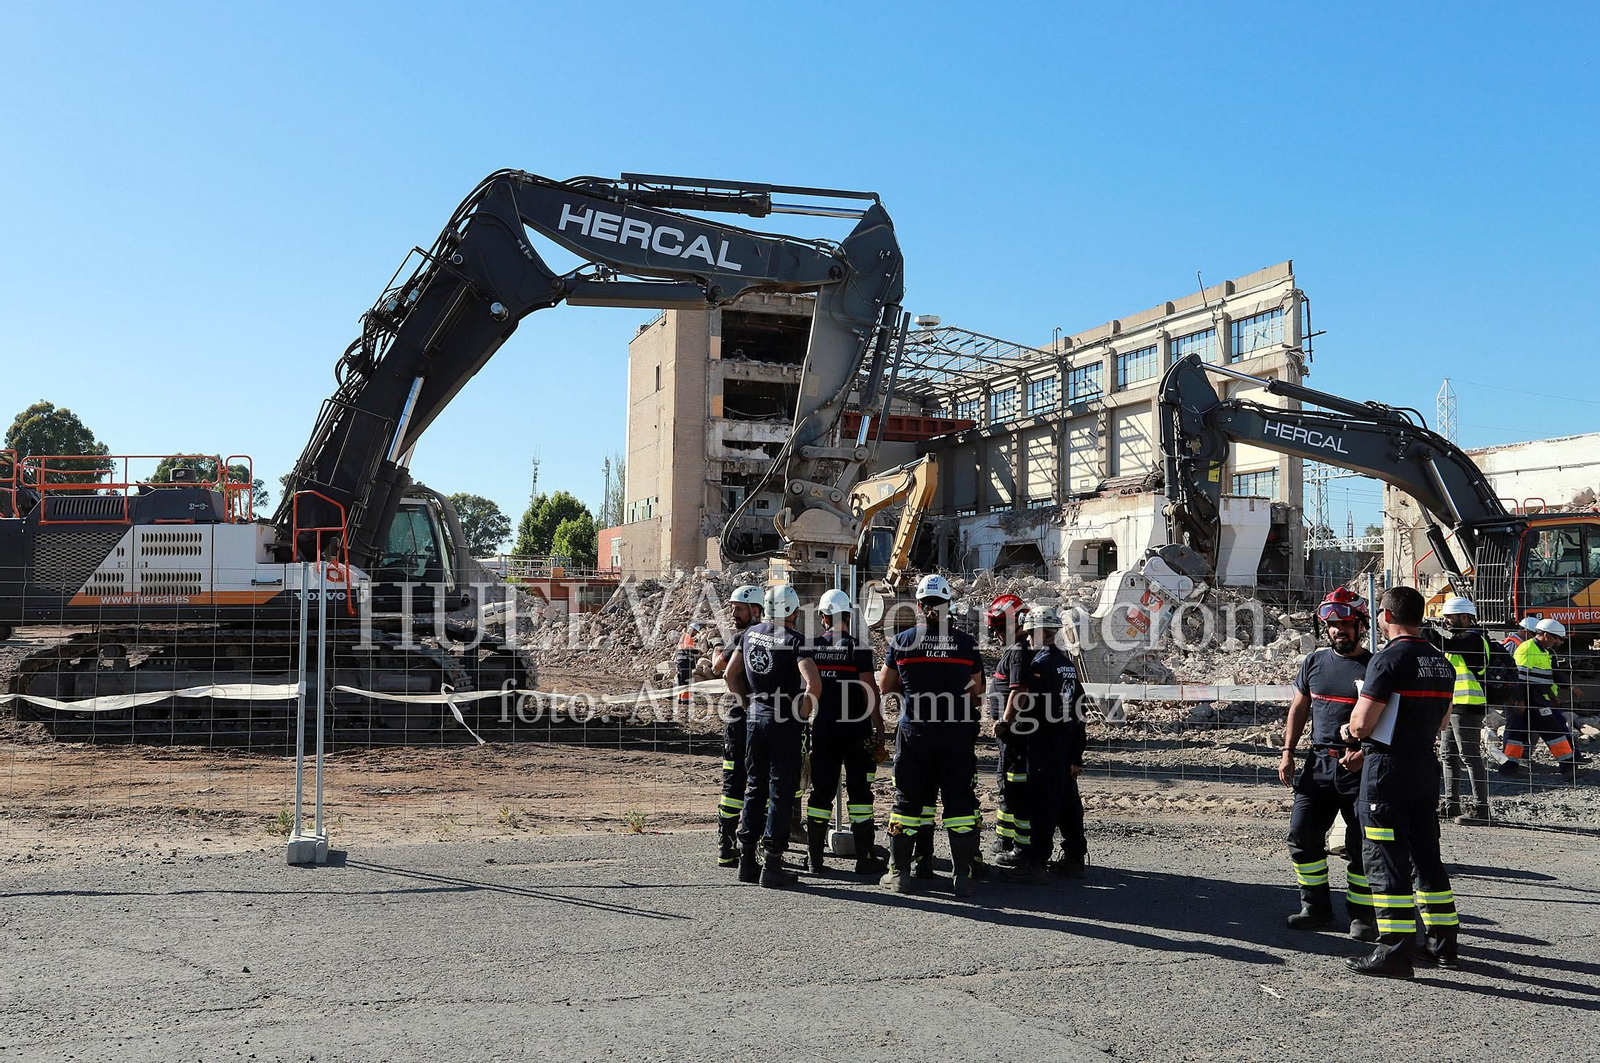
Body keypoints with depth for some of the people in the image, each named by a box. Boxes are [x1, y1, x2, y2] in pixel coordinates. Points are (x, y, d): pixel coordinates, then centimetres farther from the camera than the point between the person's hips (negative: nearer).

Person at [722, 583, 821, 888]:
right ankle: (771, 864, 1)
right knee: (781, 791, 1)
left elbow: (730, 674, 14)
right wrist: (802, 714, -10)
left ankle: (747, 860, 18)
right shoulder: (794, 640, -13)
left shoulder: (750, 633, 6)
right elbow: (813, 683, -23)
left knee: (754, 788, 15)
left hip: (754, 717, 6)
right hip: (784, 721, -6)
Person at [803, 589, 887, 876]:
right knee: (859, 793, 4)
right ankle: (864, 858, 6)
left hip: (822, 730, 3)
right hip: (856, 731, -3)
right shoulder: (859, 647, -9)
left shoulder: (809, 646, 2)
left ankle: (814, 858, 14)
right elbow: (870, 690, -11)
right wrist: (879, 732, -6)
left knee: (820, 792, 10)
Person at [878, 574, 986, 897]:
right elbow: (976, 693, 8)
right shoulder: (967, 643, -2)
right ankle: (962, 875, 7)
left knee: (908, 799, 9)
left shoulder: (901, 641, -4)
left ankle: (899, 873, 14)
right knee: (959, 801, 7)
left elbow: (885, 687, 7)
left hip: (914, 733, 0)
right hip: (957, 735, 0)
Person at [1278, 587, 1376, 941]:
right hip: (1318, 762, 4)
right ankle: (1316, 907, 18)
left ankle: (1362, 915, 14)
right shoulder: (1315, 661, 8)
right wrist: (1287, 752, 9)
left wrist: (1364, 754, -18)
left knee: (1361, 845, 0)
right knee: (1302, 835, 4)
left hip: (1361, 767, -4)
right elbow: (1299, 709, 15)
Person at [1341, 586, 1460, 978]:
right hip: (1426, 766, 8)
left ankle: (1396, 950, -3)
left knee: (1385, 858, -3)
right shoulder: (1442, 662, 10)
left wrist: (1348, 733, 5)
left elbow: (1362, 723, -19)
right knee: (1425, 854, 17)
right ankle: (1441, 943, 23)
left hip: (1388, 769, -8)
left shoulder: (1389, 659, -16)